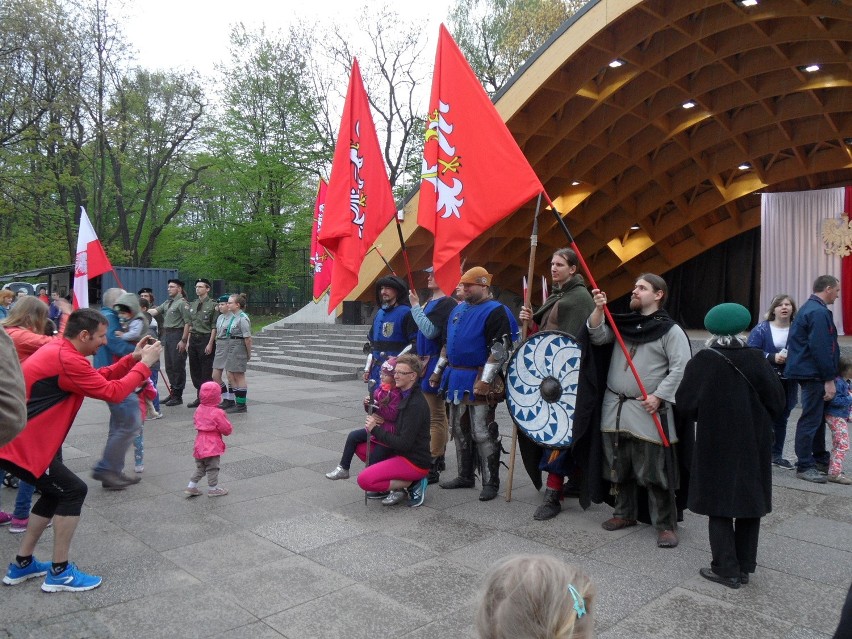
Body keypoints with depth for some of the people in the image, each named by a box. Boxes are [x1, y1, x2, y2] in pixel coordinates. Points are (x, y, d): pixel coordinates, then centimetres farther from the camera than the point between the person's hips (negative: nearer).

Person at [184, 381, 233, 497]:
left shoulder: (199, 409, 2)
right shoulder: (217, 413, -18)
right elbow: (227, 429, -14)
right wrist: (229, 428, 7)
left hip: (199, 445, 7)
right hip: (212, 446, -7)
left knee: (200, 467, 19)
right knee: (212, 468, 5)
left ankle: (192, 486, 21)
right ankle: (213, 488, 13)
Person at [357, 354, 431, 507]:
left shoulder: (416, 404, -21)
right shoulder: (404, 395, 10)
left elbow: (404, 444, -23)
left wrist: (375, 429, -17)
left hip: (415, 462, -10)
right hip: (401, 453, 10)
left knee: (364, 479, -19)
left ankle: (411, 484, -4)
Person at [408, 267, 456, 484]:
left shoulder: (447, 304, -14)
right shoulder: (430, 302, 15)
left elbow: (430, 331, -23)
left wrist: (415, 306, -17)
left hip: (434, 364, -10)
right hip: (426, 362, 10)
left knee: (435, 417, -5)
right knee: (438, 414, 17)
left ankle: (432, 467, 0)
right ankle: (438, 458, 29)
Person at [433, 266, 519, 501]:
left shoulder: (495, 311, -11)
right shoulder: (458, 309, 14)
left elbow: (499, 350, -17)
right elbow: (448, 344, 21)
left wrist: (485, 380, -22)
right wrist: (438, 371, 18)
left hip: (478, 382, -8)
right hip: (456, 379, 8)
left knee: (483, 434, -3)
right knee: (459, 430, 15)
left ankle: (491, 482, 8)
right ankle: (465, 476, 28)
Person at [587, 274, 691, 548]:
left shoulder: (670, 330, -5)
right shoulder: (623, 323, 12)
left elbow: (681, 368, -10)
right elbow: (598, 337, 1)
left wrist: (658, 396, -16)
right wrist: (599, 309, -12)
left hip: (648, 412, -6)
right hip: (615, 407, 6)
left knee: (654, 469, -3)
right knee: (619, 466, 15)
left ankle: (665, 524, 9)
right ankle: (625, 513, 30)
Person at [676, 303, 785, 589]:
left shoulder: (703, 361, -12)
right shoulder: (756, 359, -7)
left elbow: (684, 403, -10)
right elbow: (777, 399, -4)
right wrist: (758, 422, 13)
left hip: (715, 445, -3)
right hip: (753, 444, 3)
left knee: (720, 505, 7)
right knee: (749, 503, 14)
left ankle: (726, 569, 9)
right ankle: (745, 566, 22)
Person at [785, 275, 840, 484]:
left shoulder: (809, 308, 16)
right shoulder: (819, 312, -17)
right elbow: (821, 349, -22)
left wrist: (828, 376, 21)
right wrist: (829, 379, -19)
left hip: (809, 372, 11)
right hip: (814, 374, -11)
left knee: (817, 416, 19)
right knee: (811, 419, -4)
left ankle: (820, 458, 31)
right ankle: (804, 466, 2)